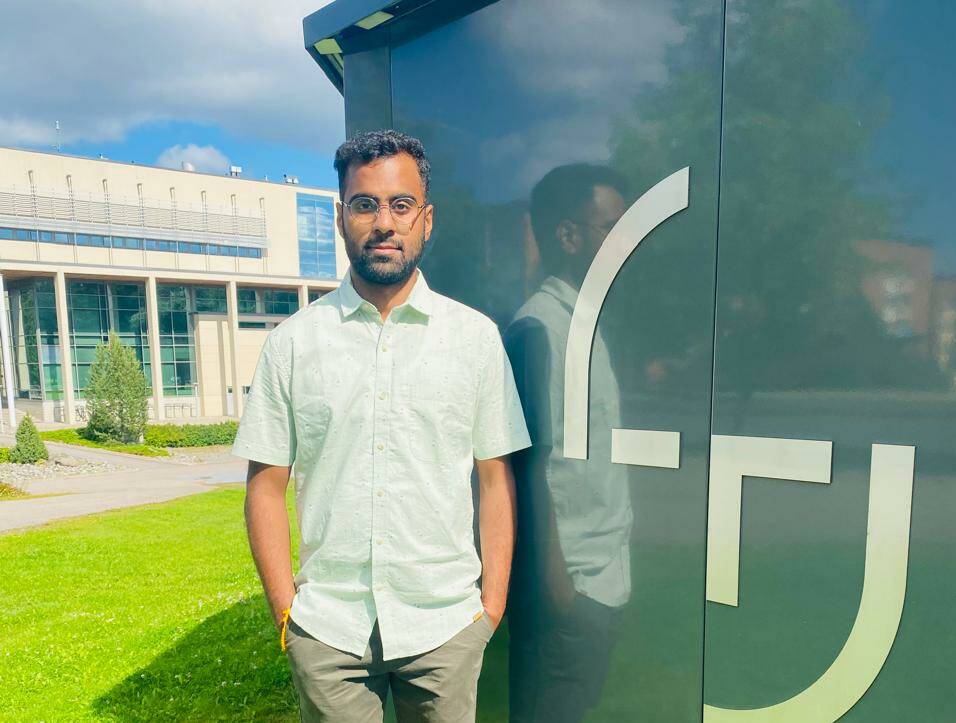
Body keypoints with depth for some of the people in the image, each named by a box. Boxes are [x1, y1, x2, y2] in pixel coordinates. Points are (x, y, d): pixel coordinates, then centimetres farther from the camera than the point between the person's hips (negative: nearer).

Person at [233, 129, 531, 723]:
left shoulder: (476, 335, -2)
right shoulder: (293, 342, -1)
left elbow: (496, 478, 0)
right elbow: (267, 485, 1)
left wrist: (494, 601, -1)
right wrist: (286, 608, -1)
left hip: (446, 625, 0)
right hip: (326, 629, 1)